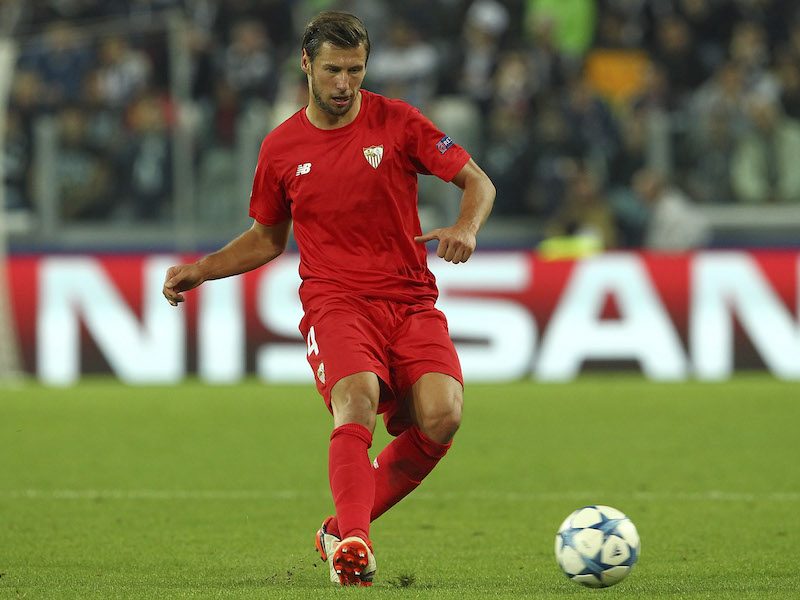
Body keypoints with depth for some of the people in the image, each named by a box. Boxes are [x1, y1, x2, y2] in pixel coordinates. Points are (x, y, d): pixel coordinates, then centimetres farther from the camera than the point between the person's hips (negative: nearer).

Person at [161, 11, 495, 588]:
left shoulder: (396, 122, 4)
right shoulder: (282, 148, 9)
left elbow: (478, 182, 6)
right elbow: (267, 238, 24)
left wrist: (466, 228, -16)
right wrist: (201, 270, 11)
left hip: (411, 298, 1)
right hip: (336, 301, -1)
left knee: (441, 417, -20)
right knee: (356, 403, -30)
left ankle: (341, 530, -3)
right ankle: (355, 543, -44)